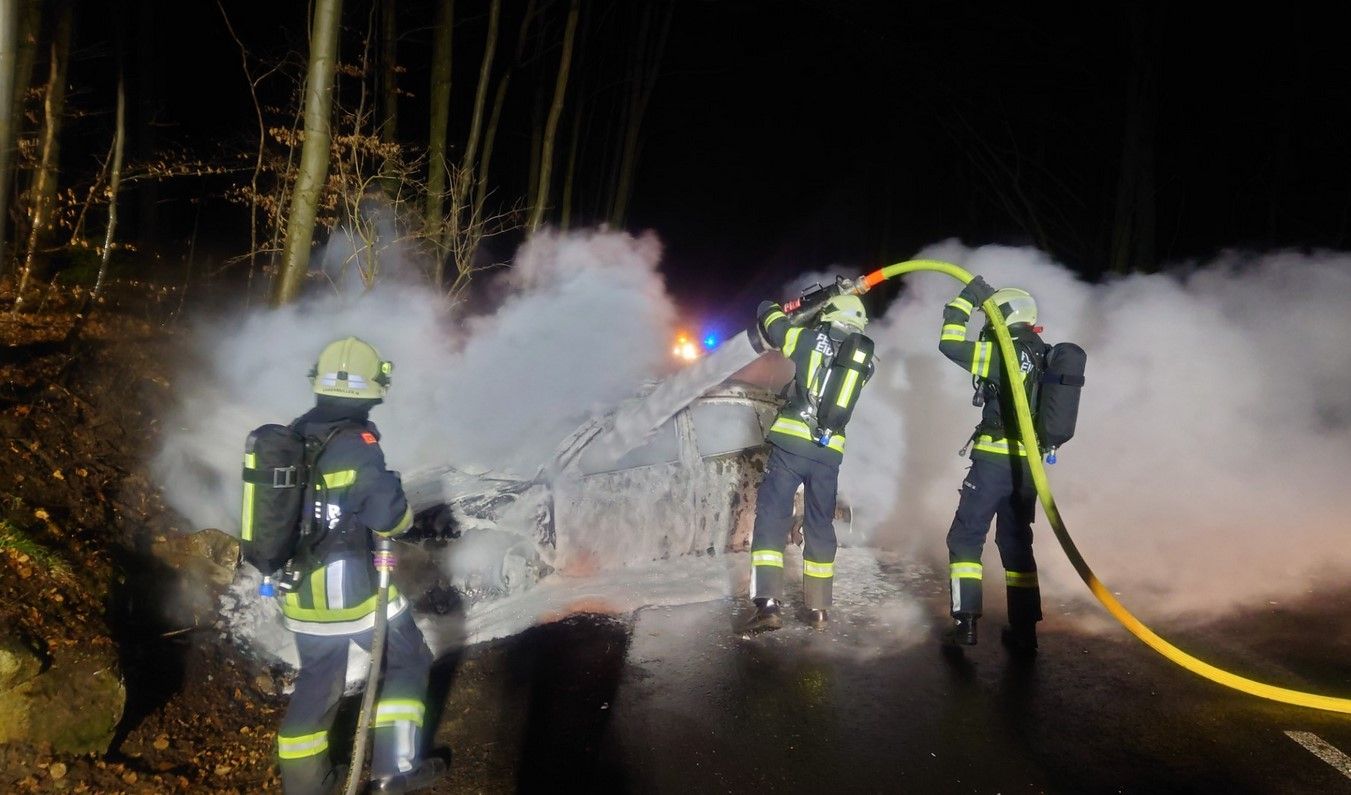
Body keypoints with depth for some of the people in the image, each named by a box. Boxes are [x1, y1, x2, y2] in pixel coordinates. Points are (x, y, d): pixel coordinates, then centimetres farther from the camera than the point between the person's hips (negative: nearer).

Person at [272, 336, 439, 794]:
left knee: (316, 680, 21)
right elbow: (388, 514, -20)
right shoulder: (357, 444, -20)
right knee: (408, 661, 12)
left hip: (297, 589, 7)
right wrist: (411, 519, 0)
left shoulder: (294, 438, 3)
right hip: (347, 589, -7)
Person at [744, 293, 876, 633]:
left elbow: (767, 316, 17)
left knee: (771, 518, -2)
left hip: (791, 444, -3)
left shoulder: (807, 338, 4)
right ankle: (818, 609, 20)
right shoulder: (865, 359, 12)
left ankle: (768, 603, -13)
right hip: (829, 453, 3)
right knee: (820, 526, 16)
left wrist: (775, 306, 40)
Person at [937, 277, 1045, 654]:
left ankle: (965, 623, -1)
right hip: (1029, 464, 7)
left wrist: (966, 299, -4)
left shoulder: (1003, 354, -12)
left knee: (965, 537, 4)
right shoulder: (1044, 356, 10)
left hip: (995, 461, -7)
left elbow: (950, 344, -10)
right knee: (1016, 542, 15)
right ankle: (1023, 630, 16)